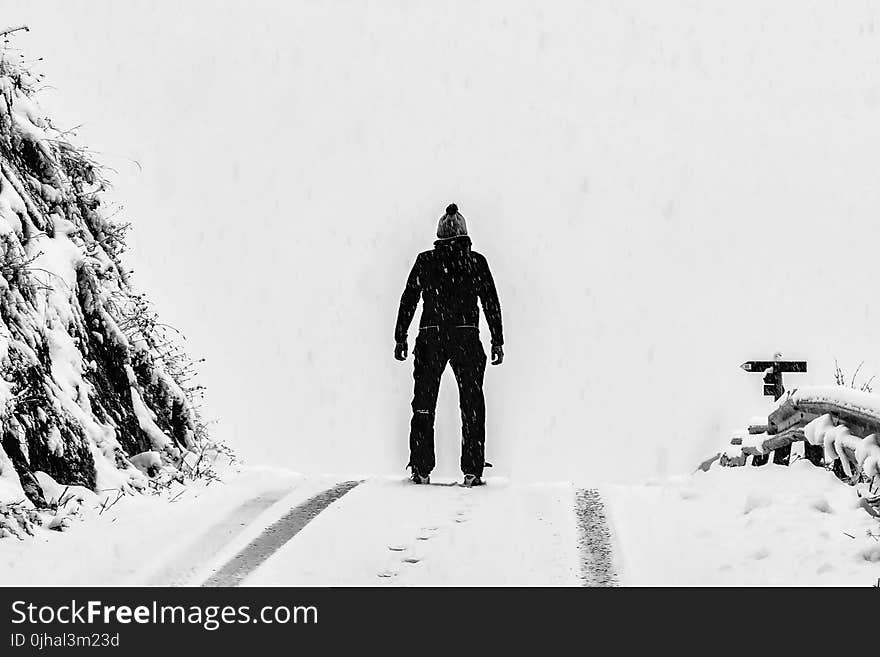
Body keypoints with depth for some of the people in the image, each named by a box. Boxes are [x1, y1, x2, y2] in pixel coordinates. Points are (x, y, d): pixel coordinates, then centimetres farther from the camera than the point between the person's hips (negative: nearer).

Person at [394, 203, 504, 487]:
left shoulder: (425, 261, 2)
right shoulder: (476, 261, 0)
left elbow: (408, 300, 3)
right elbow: (491, 304, 0)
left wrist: (400, 338, 9)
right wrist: (497, 342, 5)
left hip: (430, 337, 1)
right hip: (466, 338, -1)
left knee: (423, 405, 11)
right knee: (472, 406, 7)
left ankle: (421, 470, 9)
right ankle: (472, 471, 2)